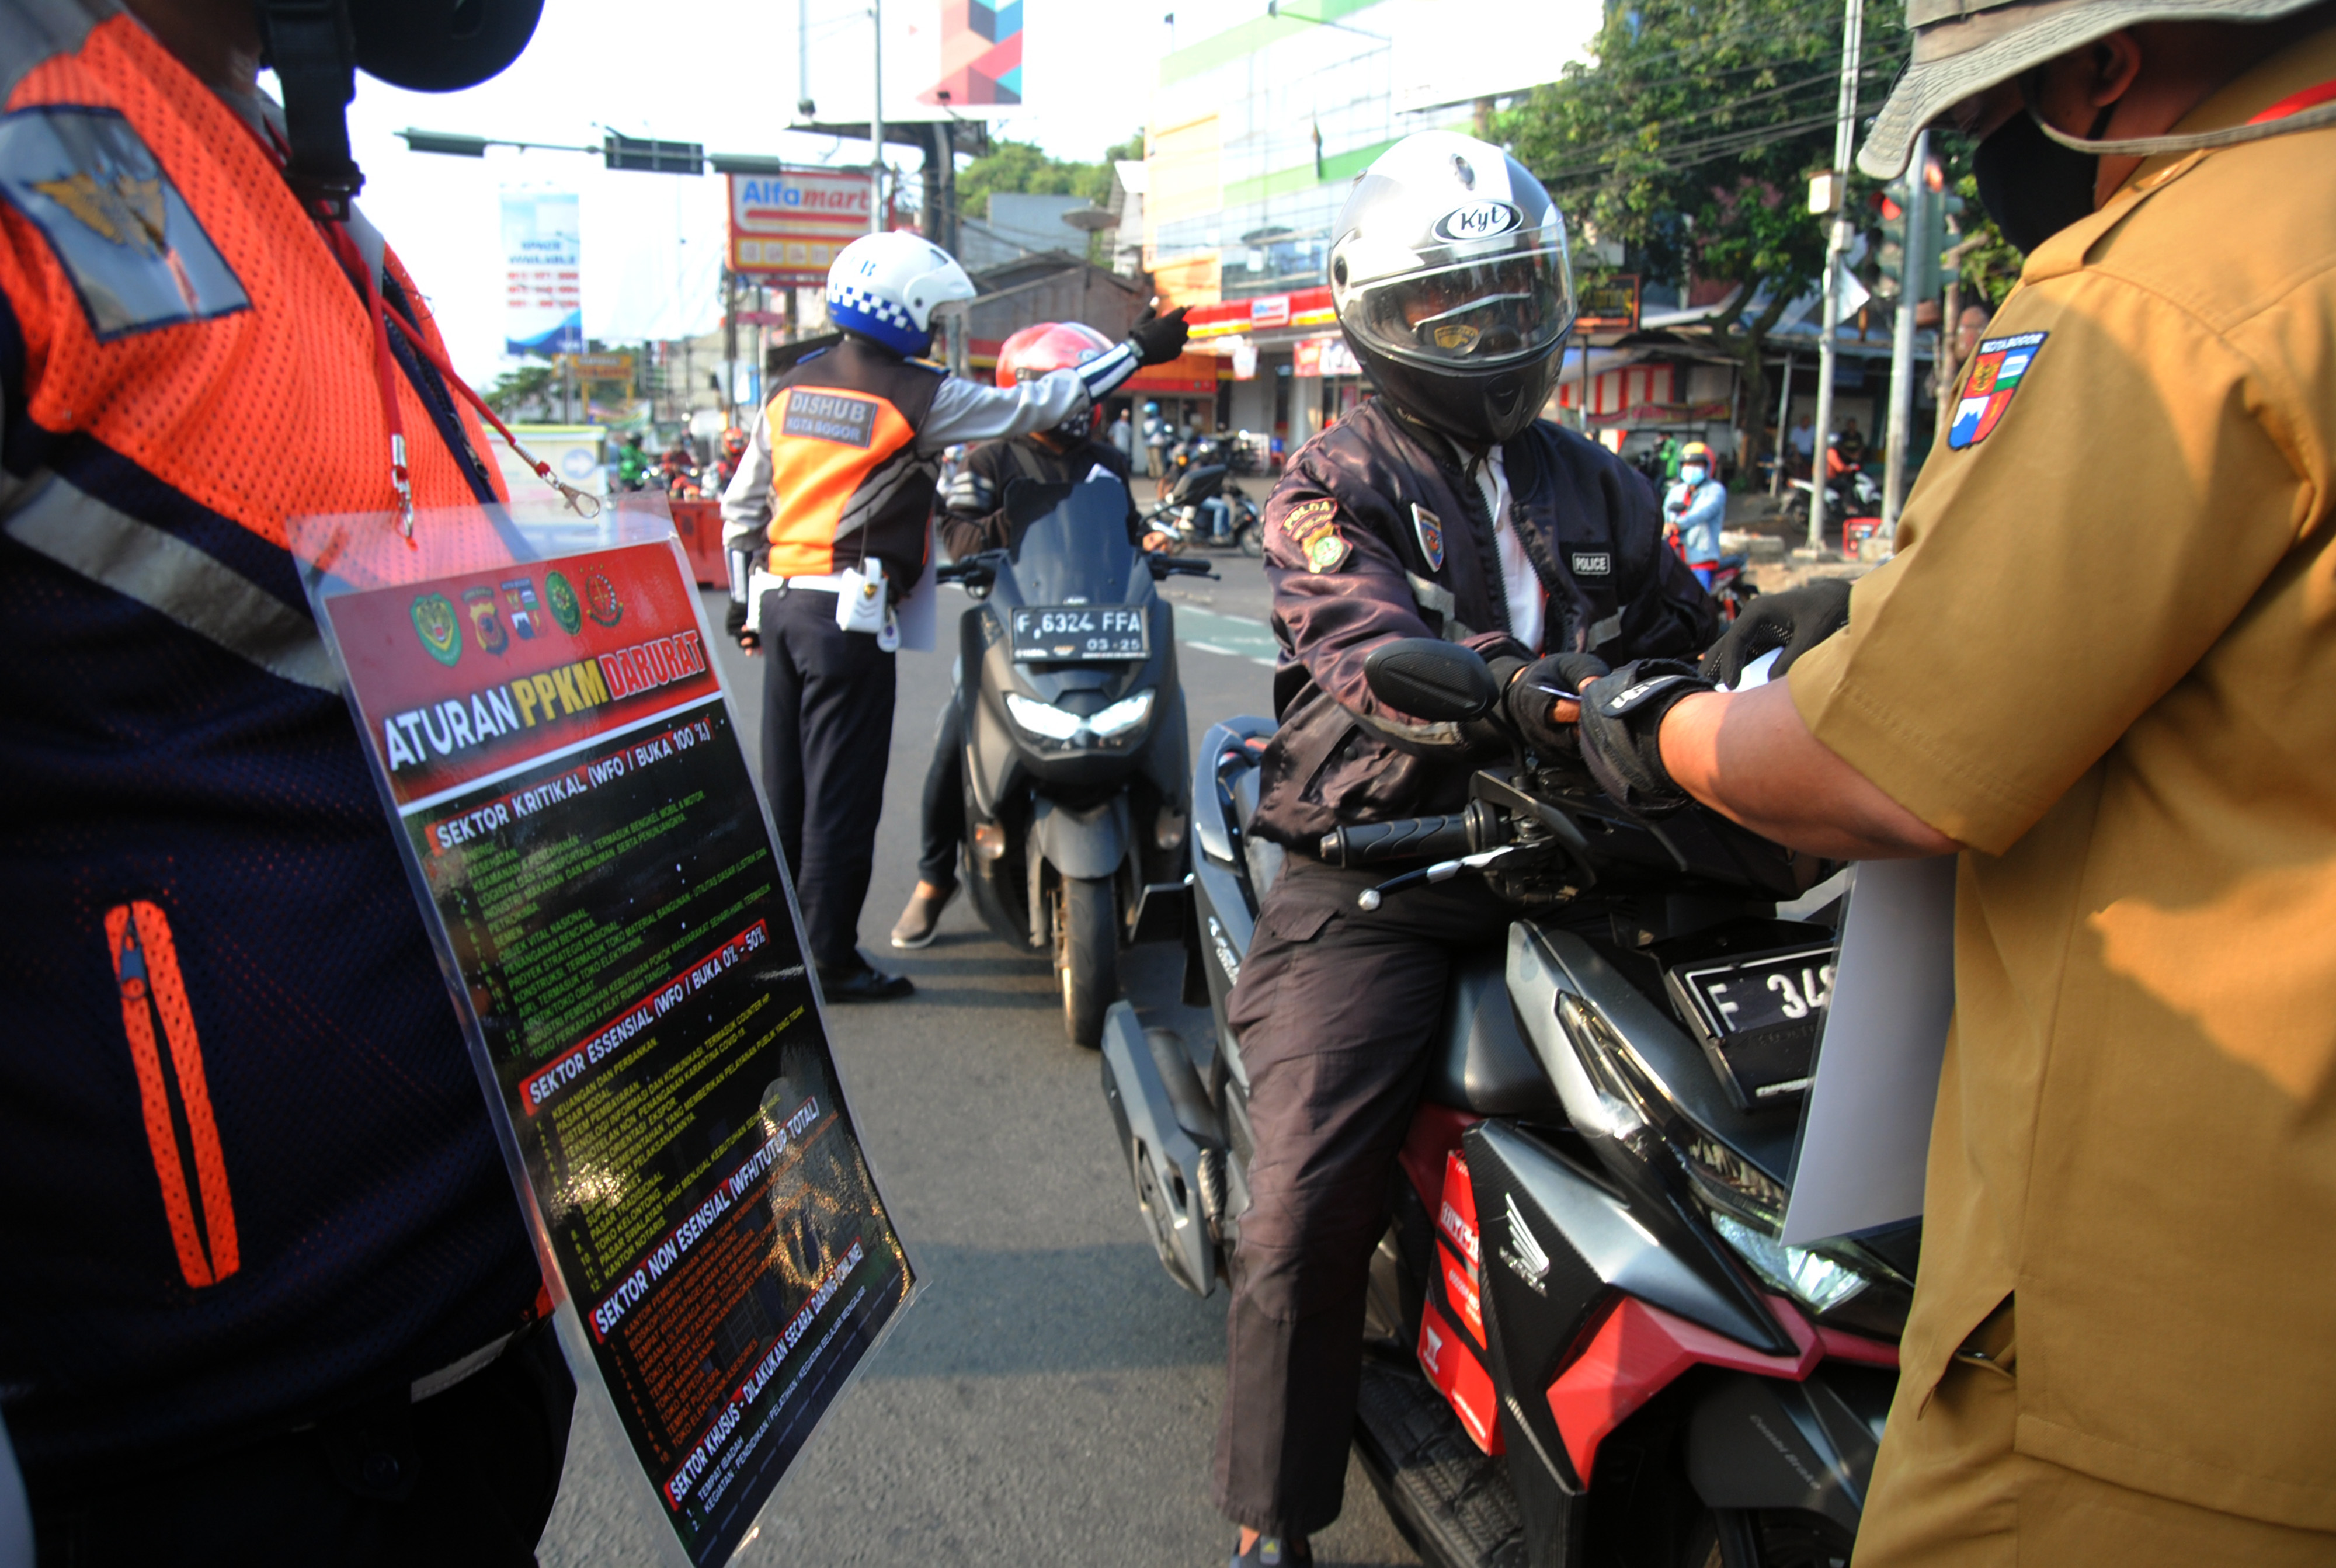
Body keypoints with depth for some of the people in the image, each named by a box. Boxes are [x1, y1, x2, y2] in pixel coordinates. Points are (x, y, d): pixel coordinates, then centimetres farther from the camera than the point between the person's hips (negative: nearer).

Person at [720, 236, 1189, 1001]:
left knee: (785, 786, 15)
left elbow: (742, 503, 15)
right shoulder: (917, 395, -9)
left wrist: (742, 597, 24)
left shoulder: (788, 387, 11)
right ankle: (830, 960, 7)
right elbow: (1036, 404, -5)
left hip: (779, 602, 8)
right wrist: (1137, 350, 4)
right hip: (849, 614, -7)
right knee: (842, 795, 0)